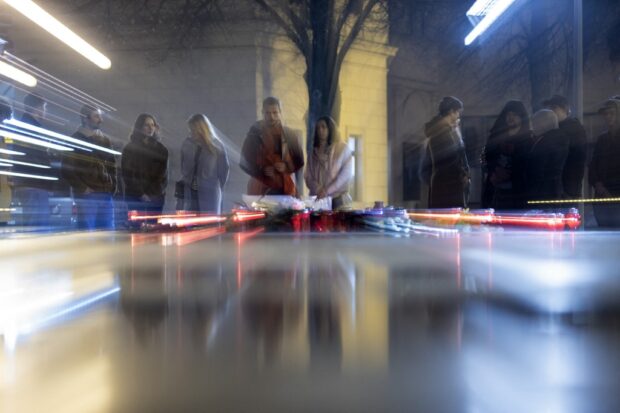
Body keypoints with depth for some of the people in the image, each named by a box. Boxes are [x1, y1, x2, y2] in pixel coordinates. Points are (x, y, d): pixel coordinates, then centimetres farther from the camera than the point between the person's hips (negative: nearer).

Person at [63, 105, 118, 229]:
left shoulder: (105, 140, 17)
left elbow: (112, 165, 20)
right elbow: (67, 169, -4)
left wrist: (112, 186, 7)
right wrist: (82, 188, -9)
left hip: (106, 194, 5)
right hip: (85, 196, -4)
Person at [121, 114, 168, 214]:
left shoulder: (161, 149, 9)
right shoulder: (130, 148, 2)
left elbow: (163, 173, 9)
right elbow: (127, 174, -1)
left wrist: (160, 190, -6)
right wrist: (141, 194, -10)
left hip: (156, 196, 2)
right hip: (135, 197, -2)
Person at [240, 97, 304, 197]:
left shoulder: (291, 135, 8)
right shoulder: (254, 134, 2)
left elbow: (299, 160, 10)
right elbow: (245, 162, 3)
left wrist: (287, 167, -10)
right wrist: (262, 170, -12)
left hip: (286, 189, 2)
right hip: (261, 189, -2)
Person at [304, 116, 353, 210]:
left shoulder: (343, 148, 4)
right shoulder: (313, 153, 13)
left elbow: (346, 174, -5)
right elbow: (308, 176, 6)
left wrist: (327, 191, -13)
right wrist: (319, 190, -13)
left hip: (338, 198, -2)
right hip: (317, 199, 2)